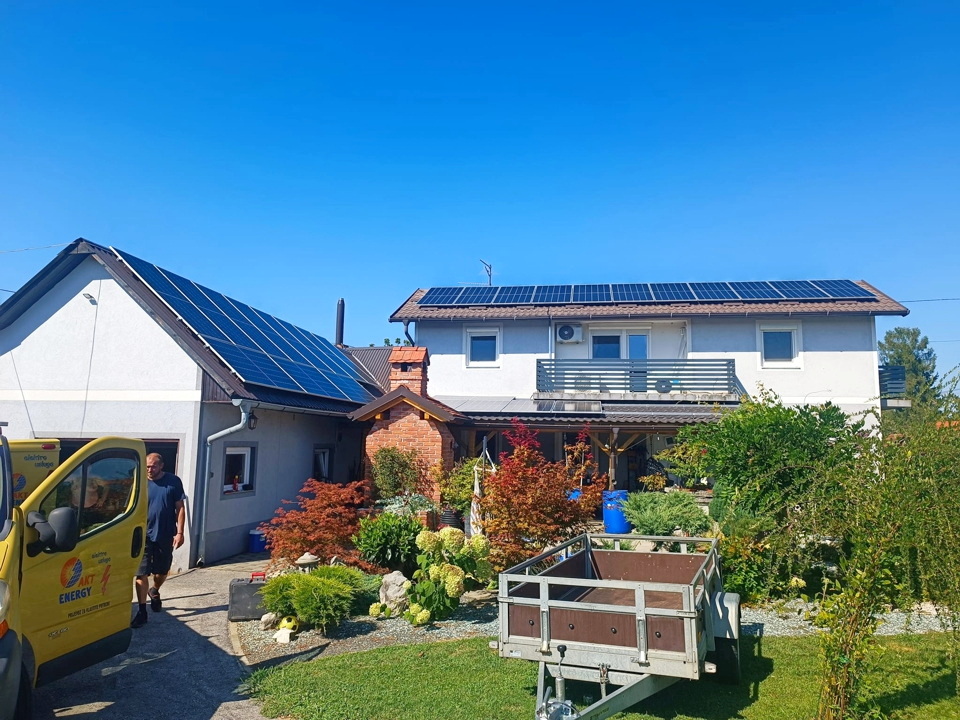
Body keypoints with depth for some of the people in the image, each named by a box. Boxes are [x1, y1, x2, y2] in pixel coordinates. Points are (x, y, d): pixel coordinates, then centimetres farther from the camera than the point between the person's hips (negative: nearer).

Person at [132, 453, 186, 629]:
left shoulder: (174, 482, -4)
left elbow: (180, 508, -1)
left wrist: (179, 532, -7)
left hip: (166, 536, 1)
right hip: (145, 535, -1)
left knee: (162, 571, 17)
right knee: (141, 573, -5)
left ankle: (154, 592, 46)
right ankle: (142, 612, 2)